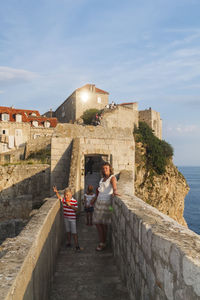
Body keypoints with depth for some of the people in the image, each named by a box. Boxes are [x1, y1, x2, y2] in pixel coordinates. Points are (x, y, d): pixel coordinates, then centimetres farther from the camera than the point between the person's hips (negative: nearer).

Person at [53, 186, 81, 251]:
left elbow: (76, 209, -15)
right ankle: (69, 243, 32)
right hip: (66, 218, 5)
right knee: (68, 231, 17)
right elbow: (59, 197, -1)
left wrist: (70, 205, -25)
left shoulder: (74, 201, -14)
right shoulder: (63, 200, -1)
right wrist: (56, 192, -18)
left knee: (74, 232, -3)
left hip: (72, 218, -5)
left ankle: (77, 245, 4)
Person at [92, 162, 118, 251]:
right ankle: (101, 242, 21)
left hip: (106, 203, -8)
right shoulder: (102, 179, 14)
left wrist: (115, 191, -52)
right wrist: (95, 199, 32)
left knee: (104, 223, 0)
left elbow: (114, 186, -30)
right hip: (99, 202, 8)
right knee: (97, 222, 9)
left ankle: (103, 243, 15)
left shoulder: (112, 178, -10)